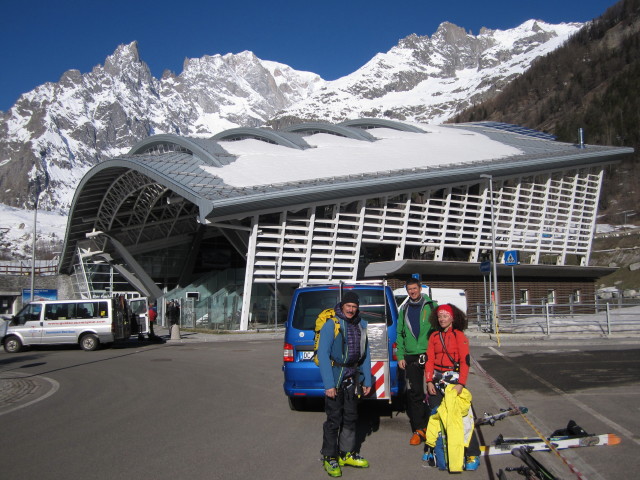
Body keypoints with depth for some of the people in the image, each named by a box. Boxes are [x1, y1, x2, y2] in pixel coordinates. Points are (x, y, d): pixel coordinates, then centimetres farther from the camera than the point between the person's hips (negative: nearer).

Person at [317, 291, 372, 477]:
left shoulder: (361, 325, 8)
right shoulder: (331, 325, -12)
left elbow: (365, 354, 13)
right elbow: (323, 354, -16)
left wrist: (367, 380, 9)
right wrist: (328, 384, -20)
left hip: (353, 378, 6)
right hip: (336, 376, -6)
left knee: (350, 417, 14)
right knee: (334, 419, -1)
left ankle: (347, 454, 28)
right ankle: (329, 458, 12)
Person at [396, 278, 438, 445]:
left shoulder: (431, 306, 4)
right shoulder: (404, 309, 14)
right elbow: (400, 334, 15)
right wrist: (400, 356, 6)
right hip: (411, 357, 3)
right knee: (414, 393, 1)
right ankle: (419, 429, 7)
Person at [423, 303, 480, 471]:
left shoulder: (459, 335, -4)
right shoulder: (434, 336, 9)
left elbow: (465, 361, -8)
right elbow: (429, 360, 7)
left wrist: (461, 383, -15)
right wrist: (429, 381, -2)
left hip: (454, 378, -4)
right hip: (436, 379, 5)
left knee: (463, 415, -9)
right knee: (434, 413, 10)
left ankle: (473, 454, -3)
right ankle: (432, 446, 27)